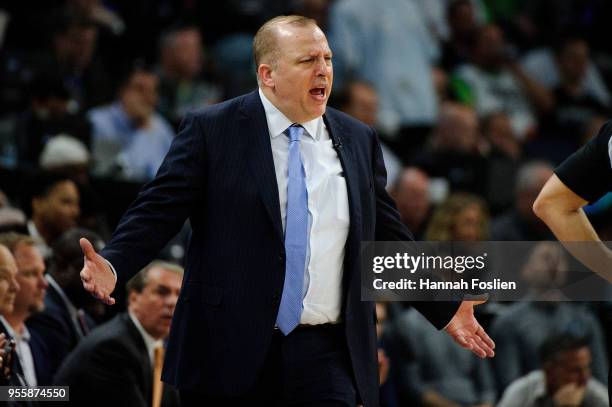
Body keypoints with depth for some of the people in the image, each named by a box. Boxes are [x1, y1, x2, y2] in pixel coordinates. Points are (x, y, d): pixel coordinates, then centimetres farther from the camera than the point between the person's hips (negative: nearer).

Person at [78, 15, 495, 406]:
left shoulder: (359, 140, 11)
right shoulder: (212, 130, 0)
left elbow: (388, 239, 17)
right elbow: (159, 210, -3)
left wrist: (446, 309, 14)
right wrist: (112, 264, -19)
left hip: (327, 356, 3)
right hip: (230, 353, -3)